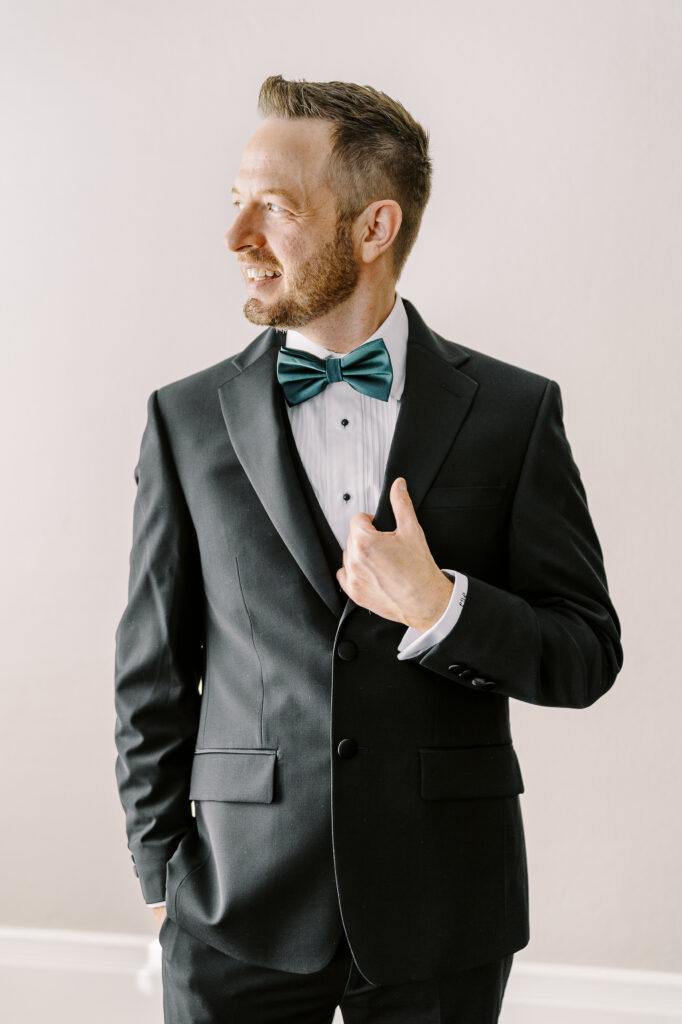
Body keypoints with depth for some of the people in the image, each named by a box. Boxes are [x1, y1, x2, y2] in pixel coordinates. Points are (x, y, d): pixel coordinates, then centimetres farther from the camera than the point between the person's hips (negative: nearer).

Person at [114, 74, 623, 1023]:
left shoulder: (514, 411, -2)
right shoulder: (188, 418, 1)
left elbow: (588, 655, -1)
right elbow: (154, 675, 5)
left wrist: (439, 607, -17)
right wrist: (164, 876, 3)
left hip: (444, 913, 0)